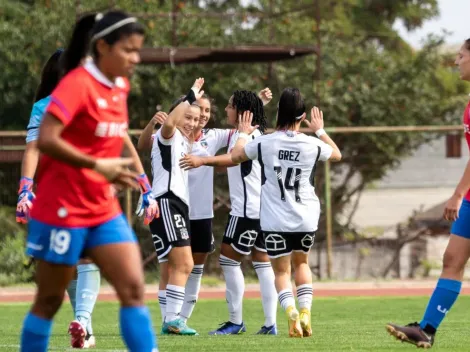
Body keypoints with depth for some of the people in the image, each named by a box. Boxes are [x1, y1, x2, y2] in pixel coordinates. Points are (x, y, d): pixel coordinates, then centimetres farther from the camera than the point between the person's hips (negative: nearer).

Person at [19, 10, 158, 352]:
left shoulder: (120, 86, 6)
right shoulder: (77, 84, -18)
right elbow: (46, 140, -26)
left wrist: (139, 174, 12)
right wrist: (98, 166, -26)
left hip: (105, 209, 7)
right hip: (62, 209, -7)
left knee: (133, 288, -5)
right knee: (50, 300, 4)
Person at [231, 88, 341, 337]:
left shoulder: (264, 143, -8)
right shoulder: (312, 145, -4)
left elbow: (235, 156, 9)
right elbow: (336, 155, 18)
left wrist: (243, 134, 26)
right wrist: (320, 131, 31)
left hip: (275, 220, -2)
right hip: (306, 219, 2)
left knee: (281, 271, 7)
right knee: (301, 263, 24)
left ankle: (292, 314, -18)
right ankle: (305, 311, 6)